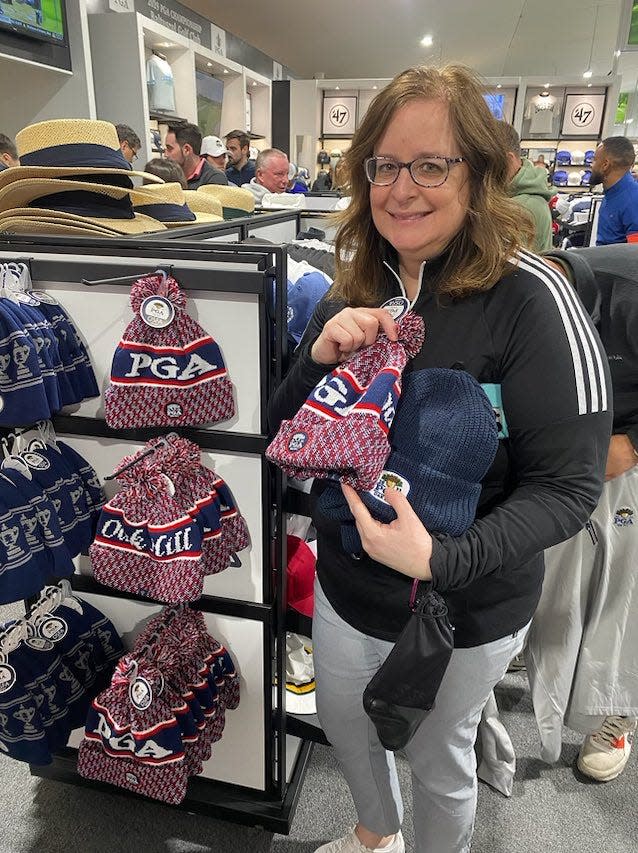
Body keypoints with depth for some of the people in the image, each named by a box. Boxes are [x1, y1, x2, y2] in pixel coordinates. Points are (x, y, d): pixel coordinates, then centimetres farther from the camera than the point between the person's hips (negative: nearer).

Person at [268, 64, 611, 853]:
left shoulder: (528, 298, -21)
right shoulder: (352, 295, -3)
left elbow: (568, 487, -21)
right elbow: (283, 435, -1)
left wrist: (441, 559, -33)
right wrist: (320, 358, -20)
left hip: (462, 616, -5)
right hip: (343, 587, 6)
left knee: (437, 759, 22)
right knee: (342, 725, 29)